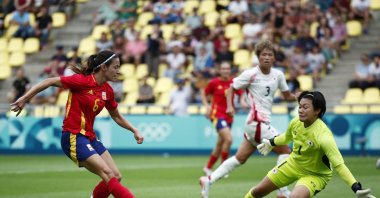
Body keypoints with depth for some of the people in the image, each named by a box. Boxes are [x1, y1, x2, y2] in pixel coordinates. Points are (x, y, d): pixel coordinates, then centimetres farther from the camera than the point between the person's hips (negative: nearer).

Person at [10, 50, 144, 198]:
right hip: (74, 137, -8)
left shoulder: (108, 91, 7)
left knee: (116, 177, 1)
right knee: (108, 174, -18)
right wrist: (24, 99, -15)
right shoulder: (82, 81, -15)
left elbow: (116, 116, 23)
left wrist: (134, 130, 13)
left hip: (90, 137, 8)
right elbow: (50, 82, -11)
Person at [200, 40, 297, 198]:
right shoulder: (251, 74, -9)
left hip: (263, 123, 7)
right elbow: (231, 88, 0)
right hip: (256, 121, -7)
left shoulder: (278, 75, 8)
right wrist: (229, 106, -15)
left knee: (240, 158, 12)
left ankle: (208, 180, 18)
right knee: (285, 150, -8)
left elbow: (287, 96, 16)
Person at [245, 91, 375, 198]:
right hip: (293, 165, 6)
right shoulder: (296, 122, -16)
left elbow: (339, 165, -38)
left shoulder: (323, 135, -37)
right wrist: (271, 142, 26)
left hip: (315, 174, -6)